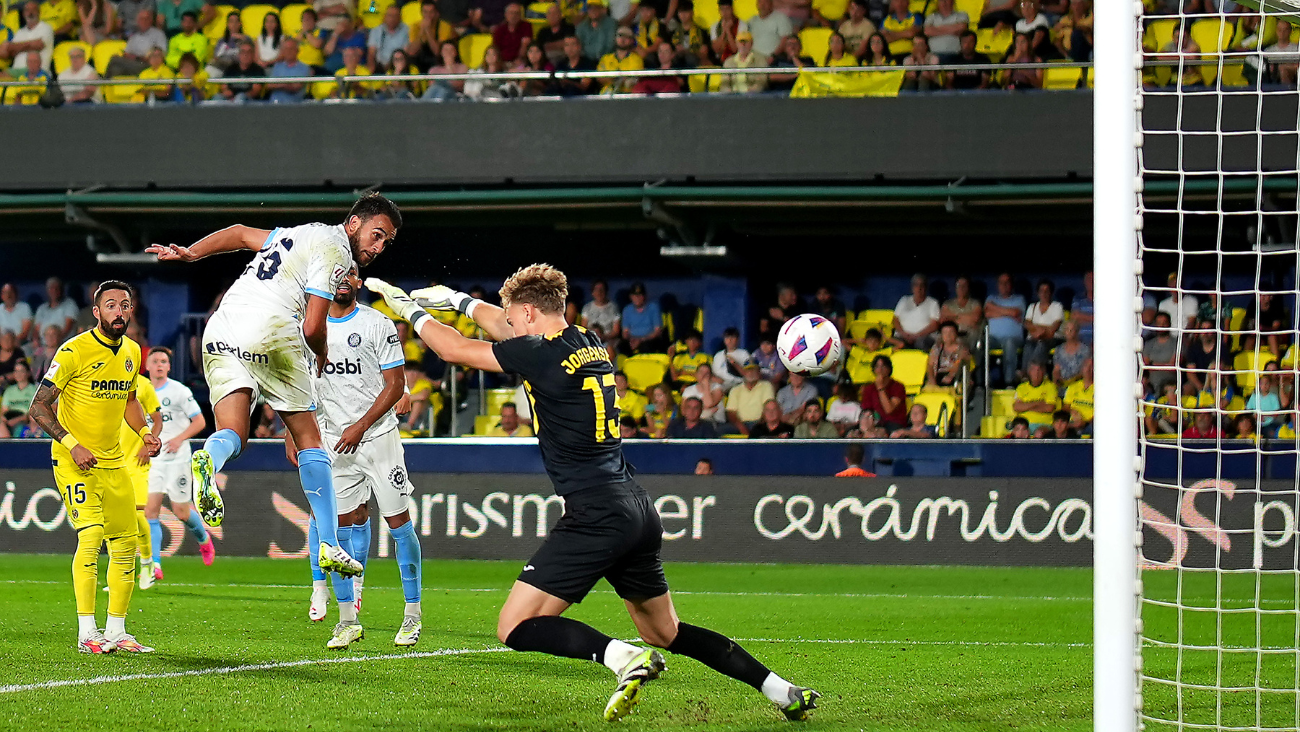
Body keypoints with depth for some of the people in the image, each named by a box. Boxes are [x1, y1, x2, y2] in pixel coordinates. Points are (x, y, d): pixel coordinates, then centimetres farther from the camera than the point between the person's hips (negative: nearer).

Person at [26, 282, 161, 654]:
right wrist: (72, 445, -23)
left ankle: (116, 630, 18)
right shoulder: (75, 351, -15)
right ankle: (86, 632, -18)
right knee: (91, 533, -21)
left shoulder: (131, 352, 7)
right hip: (74, 460, -7)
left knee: (126, 543, 6)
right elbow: (39, 407, -14)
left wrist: (144, 432, 6)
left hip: (113, 462, 7)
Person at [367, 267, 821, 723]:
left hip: (596, 515, -9)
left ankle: (624, 658, -28)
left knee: (514, 628, -9)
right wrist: (459, 301, 41)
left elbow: (455, 350, 1)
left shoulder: (542, 354, -9)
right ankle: (783, 691, 15)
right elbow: (512, 334, 35)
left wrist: (411, 311, 17)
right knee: (664, 633, 21)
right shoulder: (591, 347, 15)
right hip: (638, 512, 9)